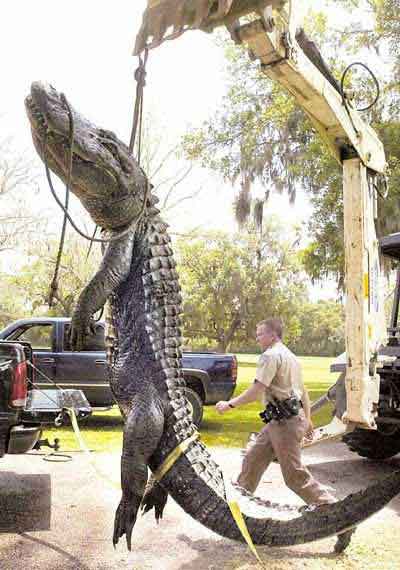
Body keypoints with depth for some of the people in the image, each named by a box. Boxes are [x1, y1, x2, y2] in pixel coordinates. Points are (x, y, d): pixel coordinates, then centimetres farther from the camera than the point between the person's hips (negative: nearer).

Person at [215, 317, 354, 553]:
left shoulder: (271, 355, -13)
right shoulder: (290, 356, 19)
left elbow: (257, 390, -19)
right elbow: (303, 390, 23)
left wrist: (230, 404, -10)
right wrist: (307, 419, 28)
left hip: (285, 423, -10)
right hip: (280, 421, 10)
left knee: (295, 475, -7)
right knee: (252, 458, 16)